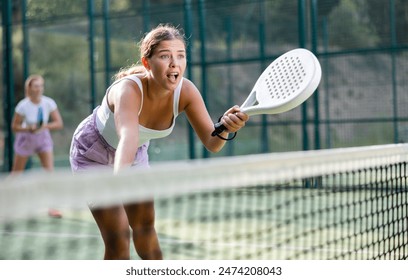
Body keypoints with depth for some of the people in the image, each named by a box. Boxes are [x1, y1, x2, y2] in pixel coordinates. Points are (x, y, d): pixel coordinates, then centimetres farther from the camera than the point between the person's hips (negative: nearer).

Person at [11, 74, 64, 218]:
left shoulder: (49, 103, -16)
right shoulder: (23, 105, -21)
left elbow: (59, 123, -14)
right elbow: (14, 127, -13)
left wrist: (44, 126, -31)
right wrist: (29, 128, -31)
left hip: (43, 138, 2)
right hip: (26, 139, -1)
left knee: (50, 171, -13)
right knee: (16, 173, 10)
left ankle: (51, 206, -9)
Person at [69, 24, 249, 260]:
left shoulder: (186, 91, -24)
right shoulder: (128, 89, -40)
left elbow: (211, 143, -25)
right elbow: (128, 136, -59)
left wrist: (225, 129, -48)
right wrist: (121, 174, -78)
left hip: (136, 153, 6)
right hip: (93, 151, -5)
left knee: (145, 225, 21)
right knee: (118, 237, -13)